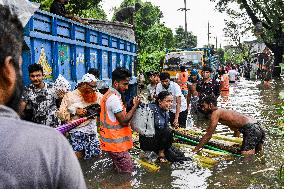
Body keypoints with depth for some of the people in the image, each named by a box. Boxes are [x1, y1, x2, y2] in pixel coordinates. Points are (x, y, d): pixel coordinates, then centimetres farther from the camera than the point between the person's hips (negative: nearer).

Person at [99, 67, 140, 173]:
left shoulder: (109, 94, 12)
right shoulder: (114, 98, -21)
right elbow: (124, 121, -20)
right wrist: (135, 105, -13)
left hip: (113, 140, 10)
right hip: (116, 142, -10)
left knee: (120, 169, 18)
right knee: (127, 171, -3)